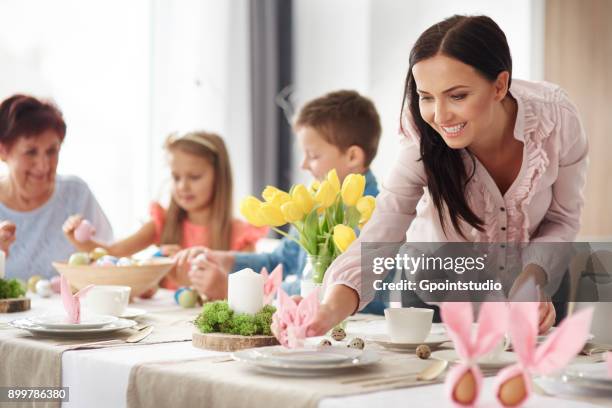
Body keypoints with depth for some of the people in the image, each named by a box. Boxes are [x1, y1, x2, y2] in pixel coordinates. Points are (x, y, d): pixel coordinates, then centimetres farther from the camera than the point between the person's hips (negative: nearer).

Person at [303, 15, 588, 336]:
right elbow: (377, 241, -38)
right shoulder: (422, 145, -29)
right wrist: (331, 310, -57)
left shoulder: (557, 119, -26)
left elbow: (562, 220, -12)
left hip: (532, 276, 1)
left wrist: (532, 279, -31)